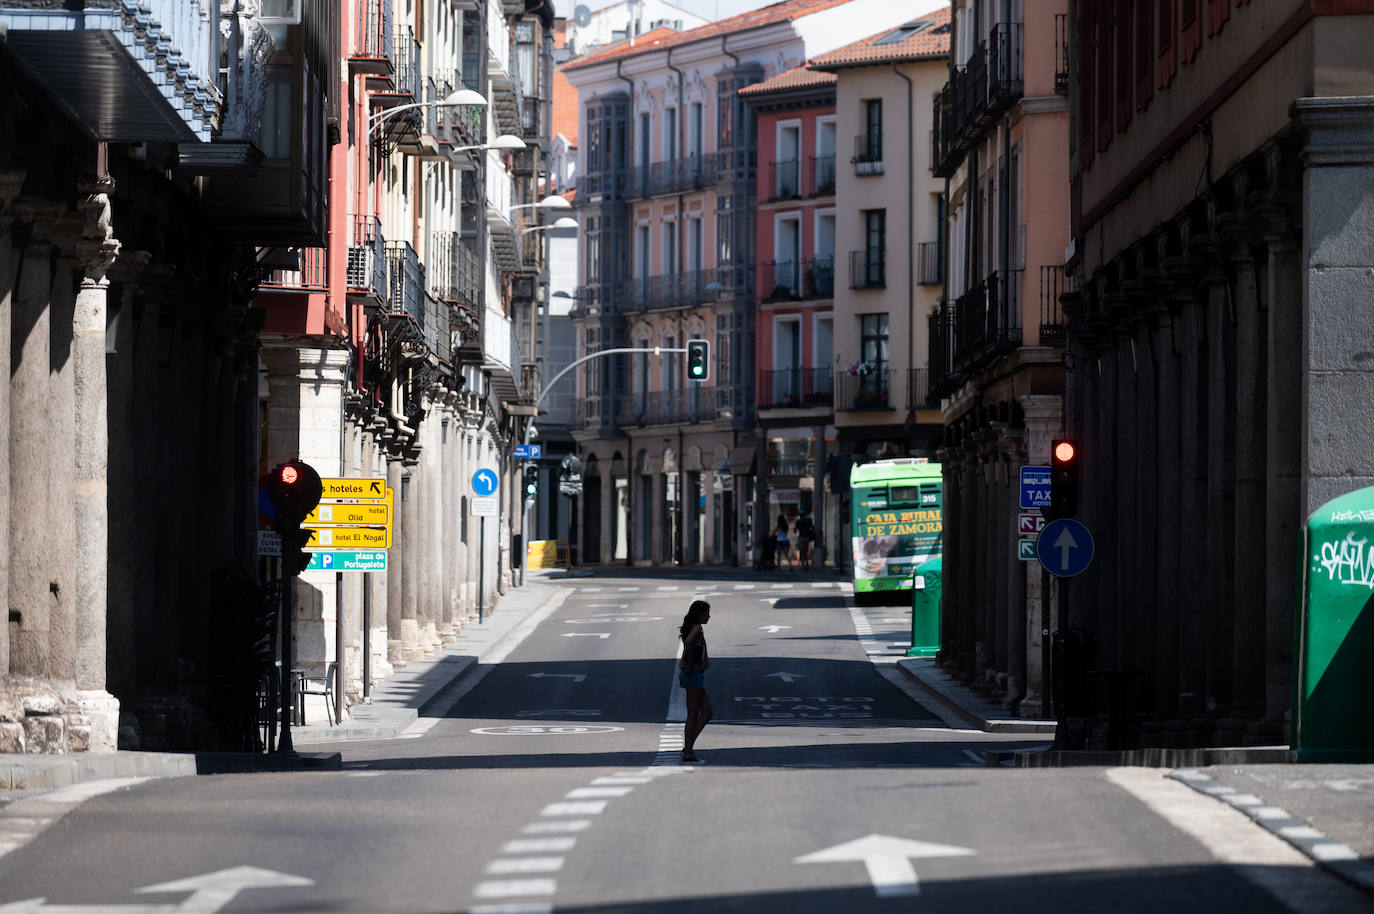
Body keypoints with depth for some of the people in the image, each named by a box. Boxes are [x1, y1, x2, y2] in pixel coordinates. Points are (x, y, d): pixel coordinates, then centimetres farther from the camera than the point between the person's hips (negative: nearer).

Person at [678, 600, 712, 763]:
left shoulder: (692, 628, 14)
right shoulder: (697, 628, -14)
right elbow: (689, 641, -34)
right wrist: (690, 664, -23)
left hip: (694, 675, 10)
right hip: (694, 675, -10)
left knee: (707, 713, 11)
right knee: (693, 715, -5)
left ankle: (688, 747, 9)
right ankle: (688, 752, -2)